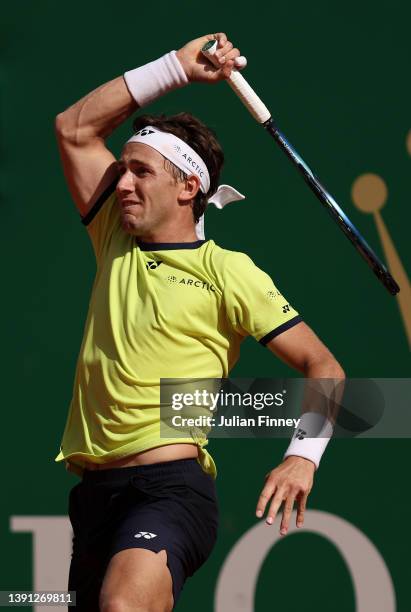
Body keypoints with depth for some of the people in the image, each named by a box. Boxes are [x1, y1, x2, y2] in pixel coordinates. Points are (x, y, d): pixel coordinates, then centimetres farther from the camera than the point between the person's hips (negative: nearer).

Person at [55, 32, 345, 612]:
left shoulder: (227, 271, 1)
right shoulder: (115, 243, 16)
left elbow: (324, 368, -1)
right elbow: (75, 129, 18)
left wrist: (303, 457, -18)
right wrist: (177, 68, 13)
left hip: (169, 485, -6)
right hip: (93, 491, 6)